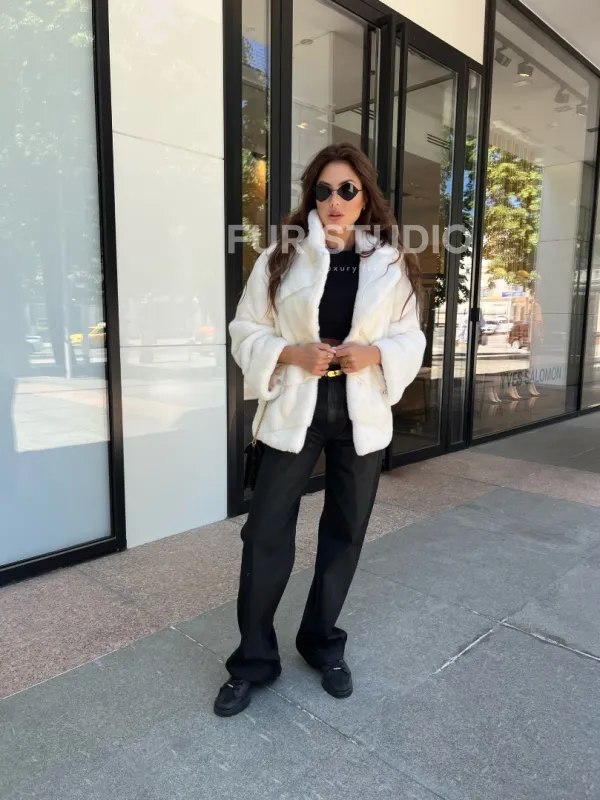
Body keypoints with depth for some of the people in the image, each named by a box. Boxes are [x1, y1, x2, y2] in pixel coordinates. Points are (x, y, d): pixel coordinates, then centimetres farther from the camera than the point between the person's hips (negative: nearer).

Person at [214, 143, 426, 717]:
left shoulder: (391, 263, 2)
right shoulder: (281, 257, -2)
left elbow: (410, 338, 7)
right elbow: (246, 331, 1)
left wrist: (373, 353, -14)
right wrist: (291, 353, -17)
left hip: (361, 415, 2)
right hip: (294, 412, -1)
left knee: (345, 532, 13)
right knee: (265, 534, 1)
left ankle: (322, 642, 36)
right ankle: (254, 659, 23)